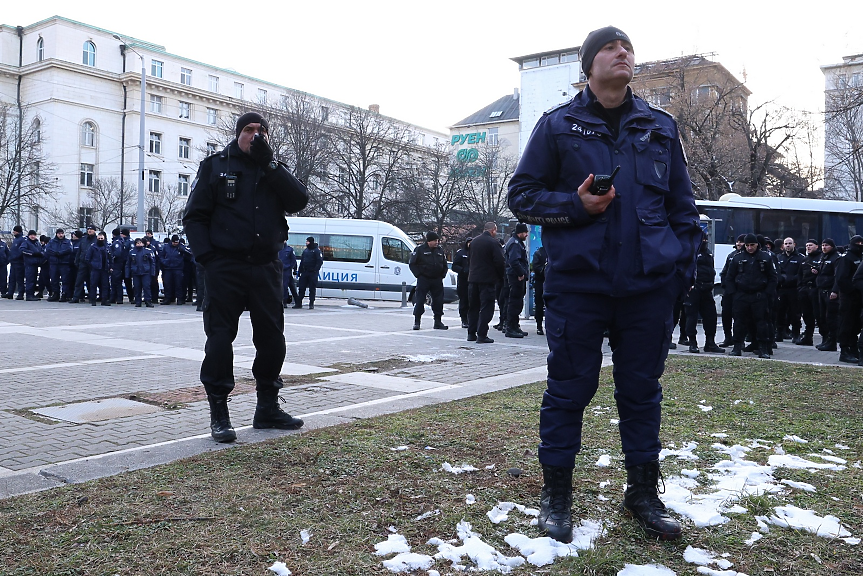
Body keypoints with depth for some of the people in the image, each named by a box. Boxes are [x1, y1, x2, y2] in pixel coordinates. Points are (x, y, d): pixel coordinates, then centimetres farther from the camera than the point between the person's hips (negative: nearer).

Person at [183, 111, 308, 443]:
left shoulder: (275, 170, 14)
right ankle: (218, 414, 6)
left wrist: (269, 163, -9)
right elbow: (194, 216, 2)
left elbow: (299, 201, -4)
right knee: (220, 338, -3)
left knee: (272, 337, 8)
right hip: (226, 268, -3)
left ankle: (267, 407, 22)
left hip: (266, 268, 4)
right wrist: (207, 257, -10)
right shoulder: (215, 166, 6)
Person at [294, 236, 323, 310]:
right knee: (301, 288, 4)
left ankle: (311, 304, 3)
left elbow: (320, 261, -11)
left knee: (312, 289, -2)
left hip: (312, 273, -6)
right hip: (304, 272, 6)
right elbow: (302, 261, 20)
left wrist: (315, 270, -19)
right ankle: (298, 303, 9)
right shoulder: (305, 251, 16)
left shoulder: (317, 250, -5)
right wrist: (299, 271, 14)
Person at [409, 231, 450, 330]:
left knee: (438, 301, 5)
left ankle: (438, 322, 14)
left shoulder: (440, 250, 10)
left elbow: (445, 265, 20)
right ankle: (417, 322, 3)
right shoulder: (420, 249, -4)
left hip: (437, 280, 4)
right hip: (423, 279, -4)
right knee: (419, 300, -5)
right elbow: (412, 263, -3)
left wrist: (442, 275, 8)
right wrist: (418, 275, -8)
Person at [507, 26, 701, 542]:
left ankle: (643, 492, 26)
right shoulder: (558, 125, 5)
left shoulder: (661, 127, 14)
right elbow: (523, 194, 4)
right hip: (577, 282, -2)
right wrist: (575, 205, -12)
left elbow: (683, 205, 16)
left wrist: (685, 263, 5)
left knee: (642, 389, 11)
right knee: (569, 389, 4)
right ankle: (556, 495, 18)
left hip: (649, 285, 3)